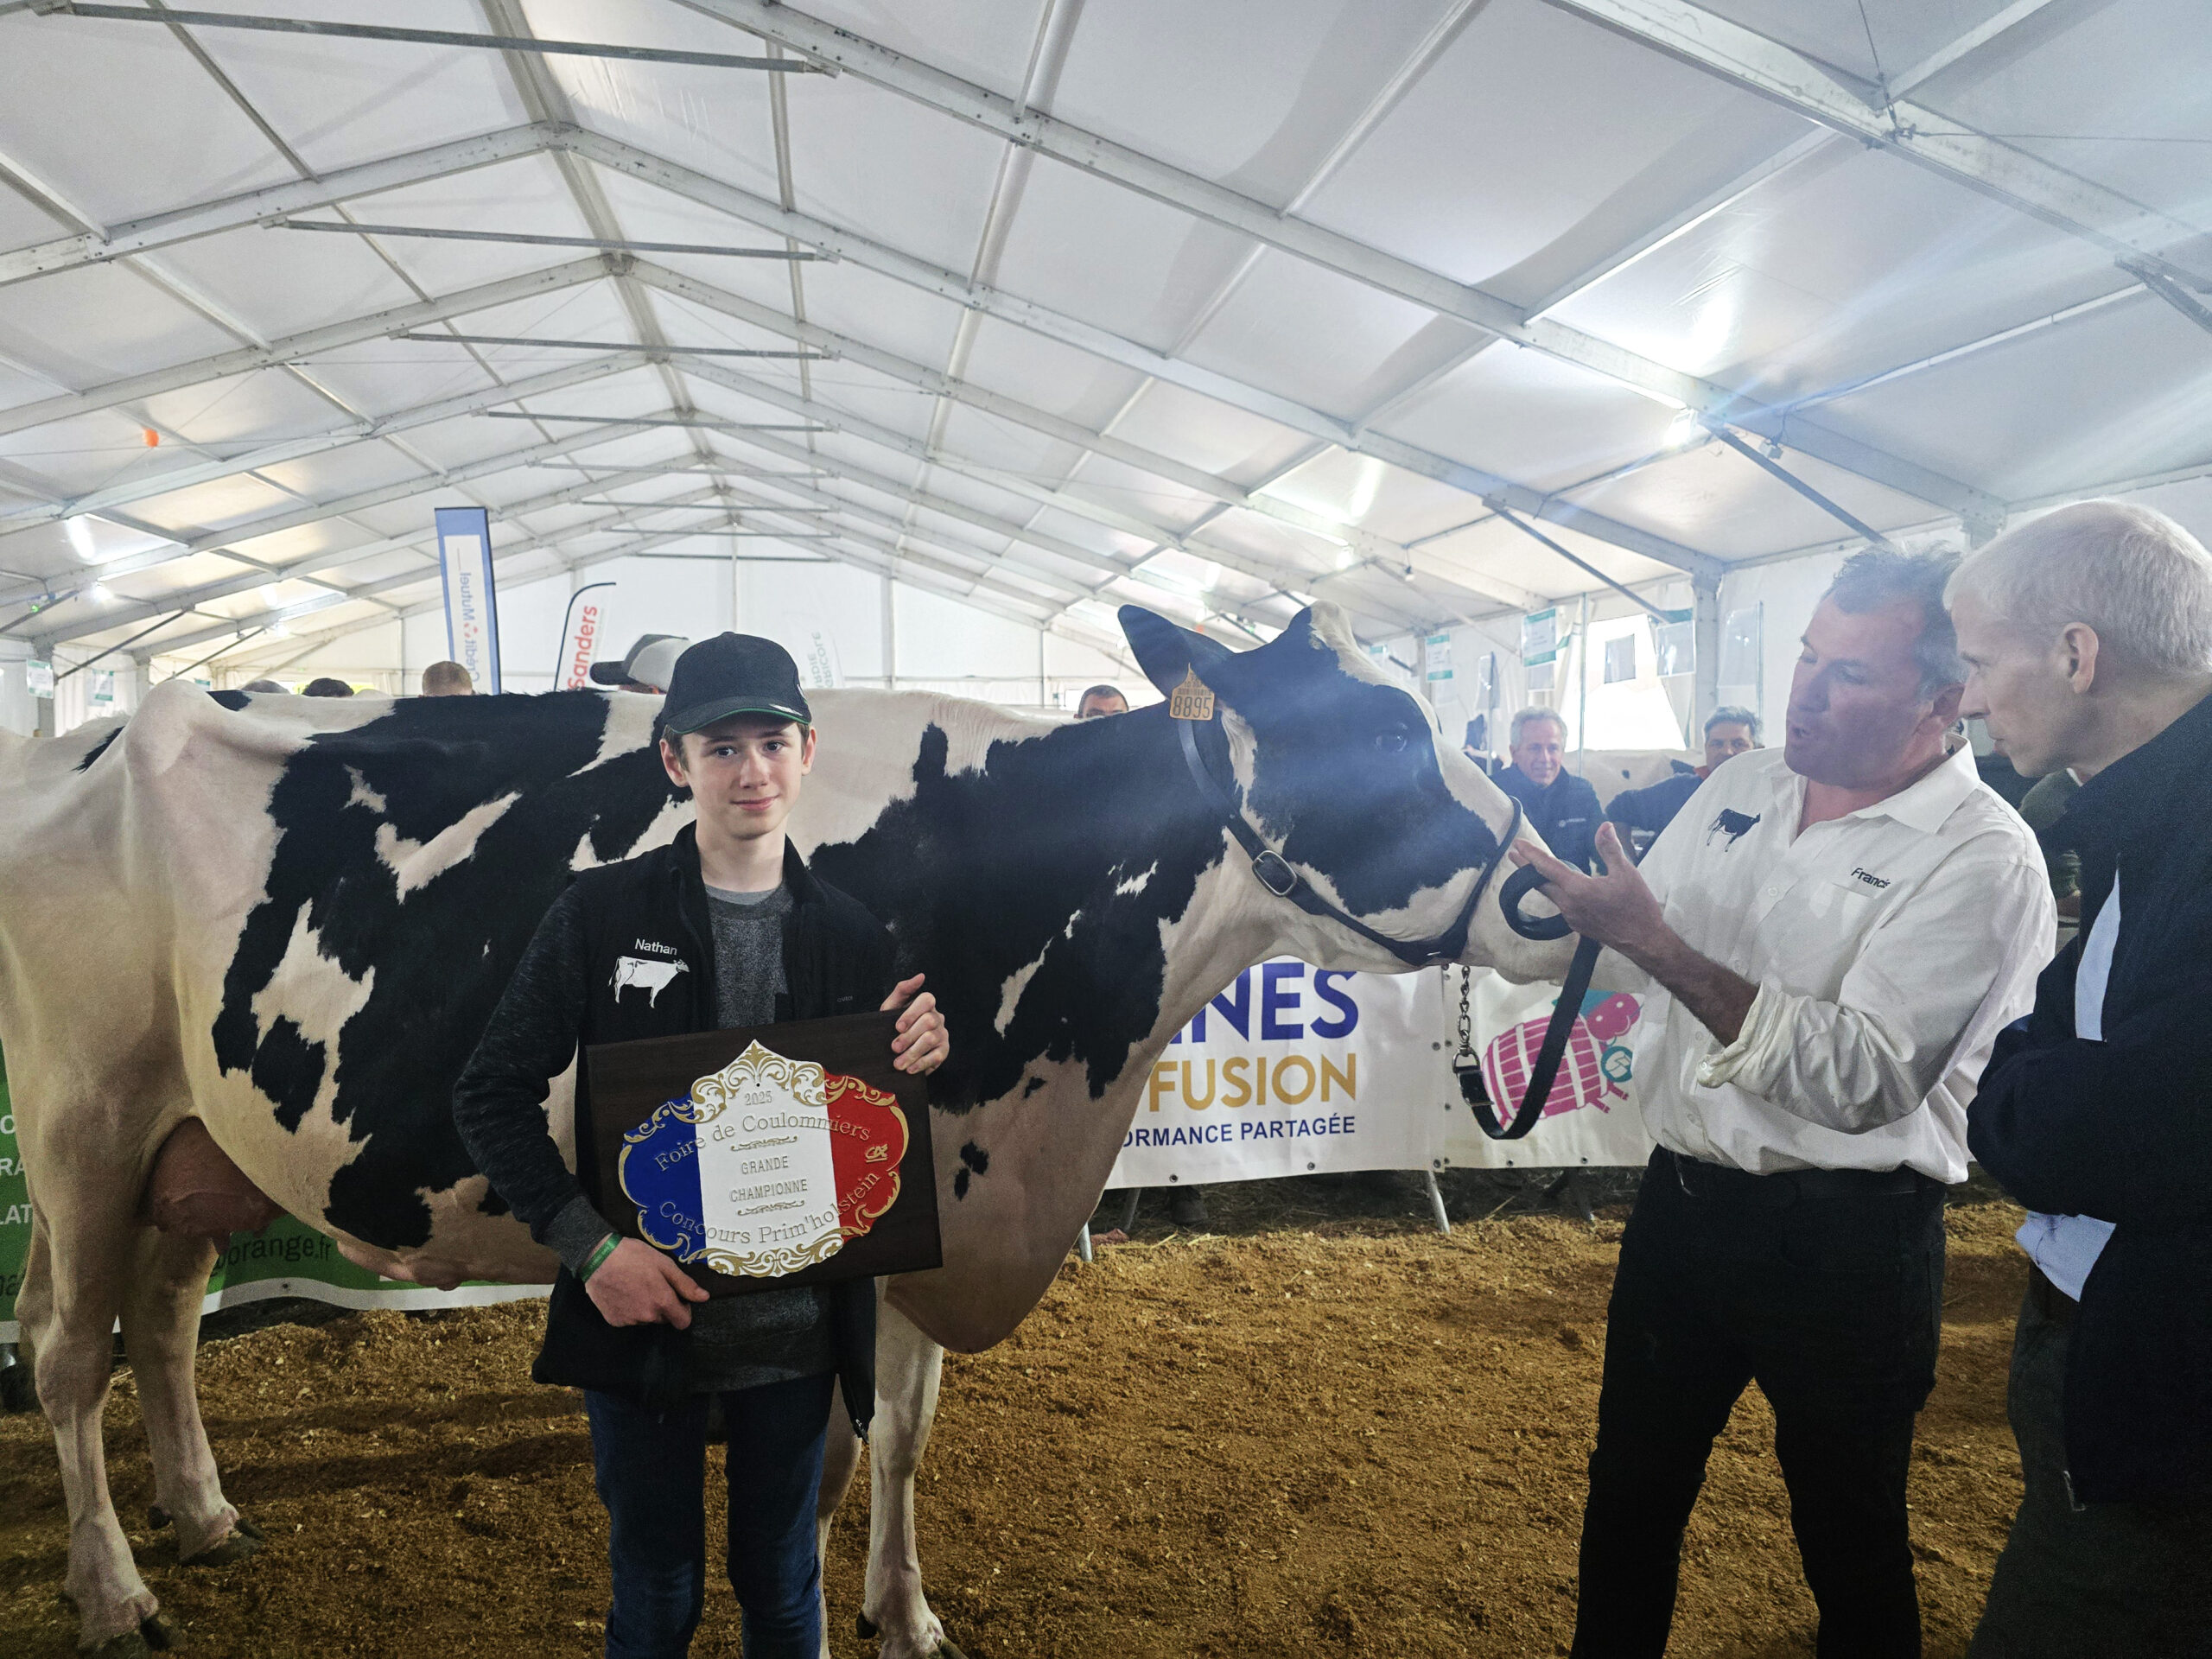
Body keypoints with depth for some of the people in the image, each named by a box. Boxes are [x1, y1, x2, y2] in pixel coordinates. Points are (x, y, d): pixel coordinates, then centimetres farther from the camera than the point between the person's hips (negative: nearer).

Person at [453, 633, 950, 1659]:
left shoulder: (851, 936, -1)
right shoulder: (602, 912, -8)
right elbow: (491, 1096, -7)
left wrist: (915, 1065, -16)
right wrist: (589, 1245, -17)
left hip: (796, 1337, 2)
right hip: (640, 1321, -2)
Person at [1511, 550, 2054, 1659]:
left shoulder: (1983, 858, -15)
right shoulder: (1740, 787, 4)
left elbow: (1864, 1079, -27)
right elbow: (1625, 955, 13)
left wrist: (1658, 944, -32)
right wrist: (1563, 903, -7)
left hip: (1846, 1244, -6)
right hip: (1678, 1197, 6)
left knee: (1849, 1539, 16)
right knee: (1630, 1494, 21)